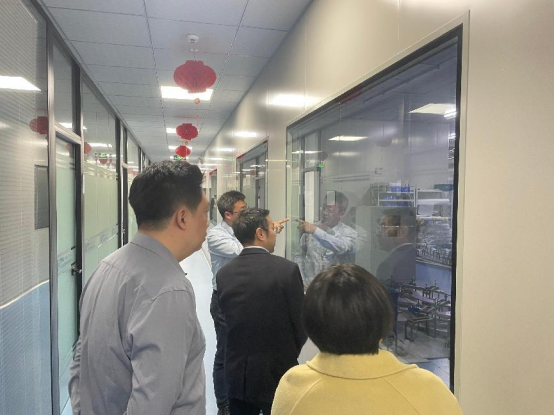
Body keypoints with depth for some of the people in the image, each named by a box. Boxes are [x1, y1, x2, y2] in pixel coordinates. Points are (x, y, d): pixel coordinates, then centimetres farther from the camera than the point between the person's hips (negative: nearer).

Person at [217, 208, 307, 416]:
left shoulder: (224, 274, -6)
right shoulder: (287, 269, -17)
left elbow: (231, 320, 4)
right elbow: (301, 323, -9)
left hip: (237, 374, 4)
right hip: (278, 373, -3)